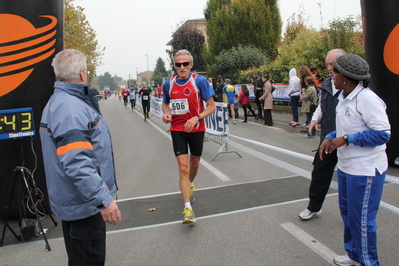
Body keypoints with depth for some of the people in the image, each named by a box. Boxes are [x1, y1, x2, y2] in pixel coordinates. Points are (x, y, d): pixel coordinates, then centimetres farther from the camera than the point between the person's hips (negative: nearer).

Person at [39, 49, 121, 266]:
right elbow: (77, 163, -32)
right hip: (83, 204, -11)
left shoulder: (57, 102, 13)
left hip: (72, 200, 11)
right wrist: (103, 199, -31)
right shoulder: (70, 108, -24)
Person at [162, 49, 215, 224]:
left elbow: (211, 106, -10)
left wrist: (196, 118, -25)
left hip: (196, 129, 0)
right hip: (177, 130, 1)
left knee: (194, 164, 18)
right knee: (183, 167, -9)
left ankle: (189, 186, 50)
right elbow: (165, 103, 16)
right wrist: (165, 113, -7)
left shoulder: (199, 81, -10)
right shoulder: (169, 83, 0)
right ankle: (188, 208, -6)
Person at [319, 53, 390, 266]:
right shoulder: (344, 97, 8)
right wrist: (330, 137, 3)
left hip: (365, 170, -10)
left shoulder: (367, 99, -21)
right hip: (346, 166, 10)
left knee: (362, 219, 3)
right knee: (348, 213, 21)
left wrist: (346, 139, -24)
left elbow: (383, 134, -24)